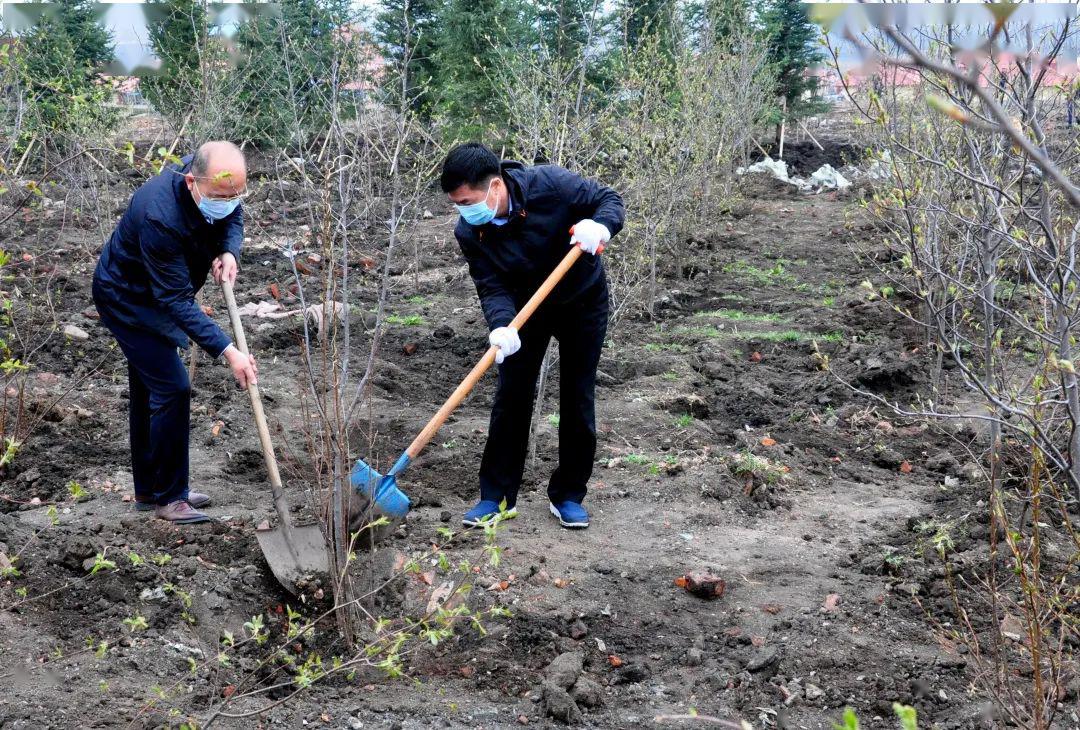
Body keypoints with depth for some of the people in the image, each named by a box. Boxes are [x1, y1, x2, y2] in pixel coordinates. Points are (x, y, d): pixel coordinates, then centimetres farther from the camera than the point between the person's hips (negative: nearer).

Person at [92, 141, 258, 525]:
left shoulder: (217, 182, -19)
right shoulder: (159, 218, -40)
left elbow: (234, 217, 4)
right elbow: (177, 301, -36)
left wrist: (228, 252, -19)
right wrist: (228, 352, -39)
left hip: (156, 293, 8)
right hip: (127, 299, -8)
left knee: (148, 389, 16)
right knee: (172, 388, -13)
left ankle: (149, 490, 28)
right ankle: (168, 496, 1)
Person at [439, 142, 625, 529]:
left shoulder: (551, 184, -30)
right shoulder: (470, 233, -22)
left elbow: (609, 199, -18)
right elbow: (492, 288, -22)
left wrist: (600, 226, -40)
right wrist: (501, 326, -42)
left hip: (584, 301, -2)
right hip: (526, 306, 2)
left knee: (578, 398, 2)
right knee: (512, 396, -1)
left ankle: (568, 495, 14)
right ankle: (497, 495, 9)